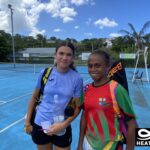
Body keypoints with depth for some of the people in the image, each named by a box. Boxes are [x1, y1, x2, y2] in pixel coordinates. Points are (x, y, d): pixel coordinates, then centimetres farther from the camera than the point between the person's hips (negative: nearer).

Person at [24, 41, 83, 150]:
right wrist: (27, 121, 4)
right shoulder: (45, 73, -9)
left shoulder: (77, 78, -12)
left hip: (62, 128, -1)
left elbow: (77, 107, -6)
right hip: (40, 125, 2)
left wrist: (64, 124, -15)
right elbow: (34, 97, 2)